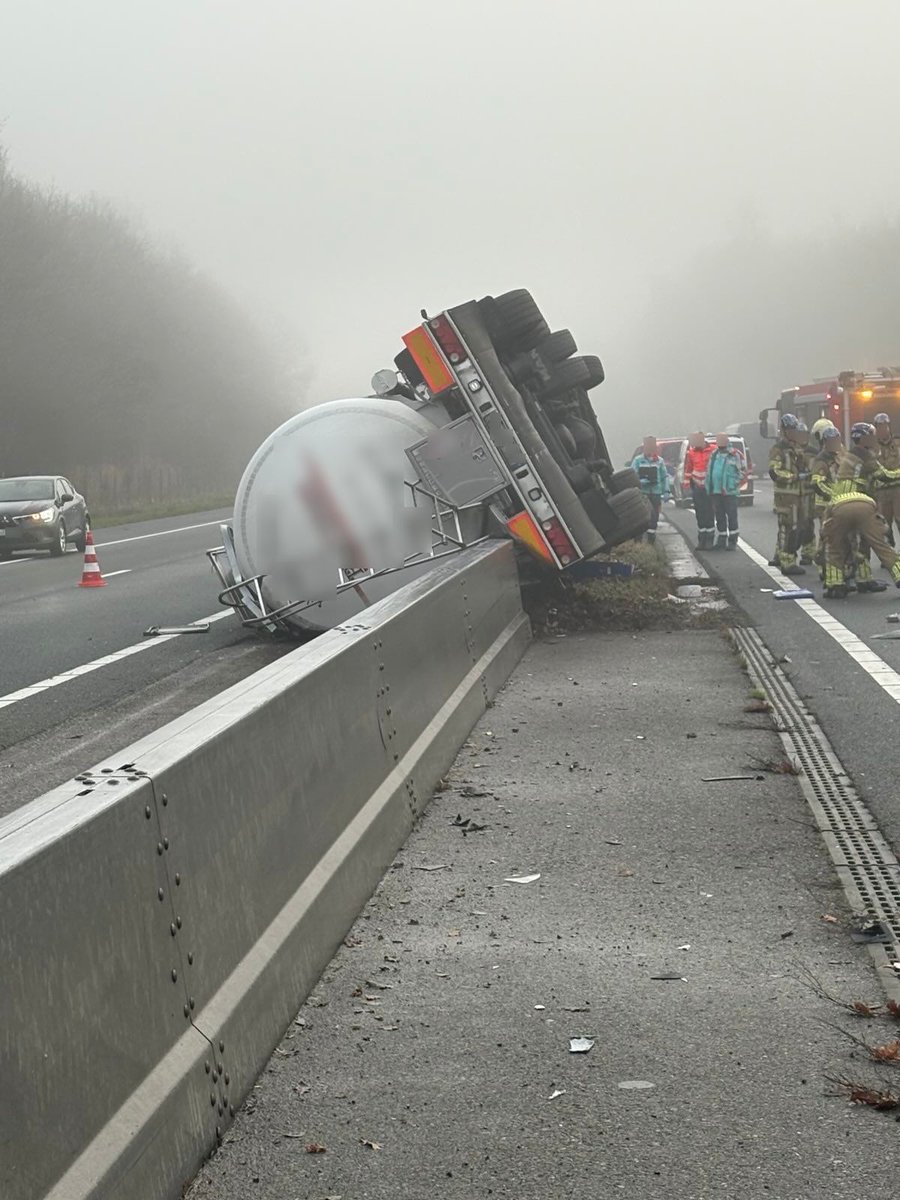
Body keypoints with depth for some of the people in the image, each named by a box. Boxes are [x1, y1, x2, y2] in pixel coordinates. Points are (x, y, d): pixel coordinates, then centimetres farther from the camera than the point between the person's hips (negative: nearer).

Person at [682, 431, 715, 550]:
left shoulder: (713, 451, -8)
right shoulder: (691, 452, 4)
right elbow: (688, 469, 10)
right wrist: (687, 486, 8)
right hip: (697, 487, 4)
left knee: (709, 514, -3)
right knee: (699, 514, 7)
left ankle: (709, 540, 3)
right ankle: (701, 540, 14)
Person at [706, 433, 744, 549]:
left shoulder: (735, 455, -5)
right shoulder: (714, 454, 13)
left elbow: (743, 471, -4)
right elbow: (708, 470, 20)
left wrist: (735, 484, -9)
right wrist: (708, 486, 14)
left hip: (729, 491, -6)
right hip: (715, 491, 6)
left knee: (731, 516, -1)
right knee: (719, 517, 11)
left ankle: (732, 541, 5)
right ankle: (721, 541, 19)